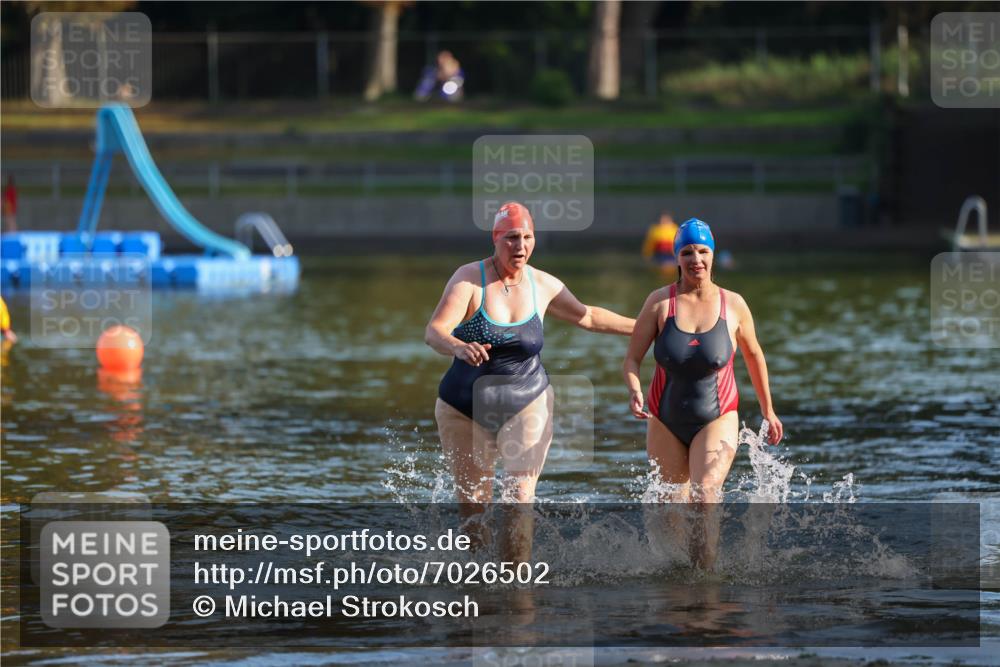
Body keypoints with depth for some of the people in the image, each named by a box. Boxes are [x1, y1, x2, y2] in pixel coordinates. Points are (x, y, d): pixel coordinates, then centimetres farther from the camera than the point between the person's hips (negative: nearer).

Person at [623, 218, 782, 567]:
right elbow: (632, 359, -7)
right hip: (665, 421, 1)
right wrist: (635, 391, -29)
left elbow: (754, 356, 11)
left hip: (716, 419, -1)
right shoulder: (660, 302, -8)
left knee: (705, 496, -24)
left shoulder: (733, 305, -5)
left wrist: (768, 411, 17)